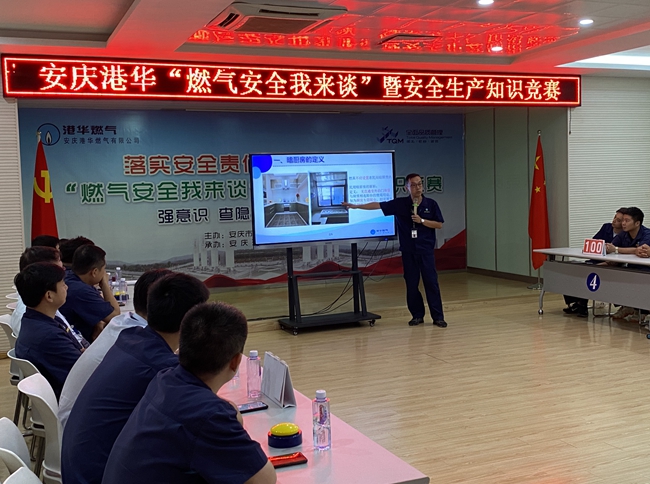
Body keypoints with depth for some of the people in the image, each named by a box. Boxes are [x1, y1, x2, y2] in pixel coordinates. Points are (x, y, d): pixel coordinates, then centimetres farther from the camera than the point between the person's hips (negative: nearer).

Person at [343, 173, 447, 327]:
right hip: (408, 251, 1)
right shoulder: (400, 203, -1)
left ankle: (438, 317, 4)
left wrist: (422, 221, -13)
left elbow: (439, 224, 1)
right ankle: (417, 315, 17)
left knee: (431, 282, -2)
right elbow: (377, 205, -1)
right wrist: (355, 206, -3)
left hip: (426, 250, -1)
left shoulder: (431, 204, 0)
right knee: (411, 284, 5)